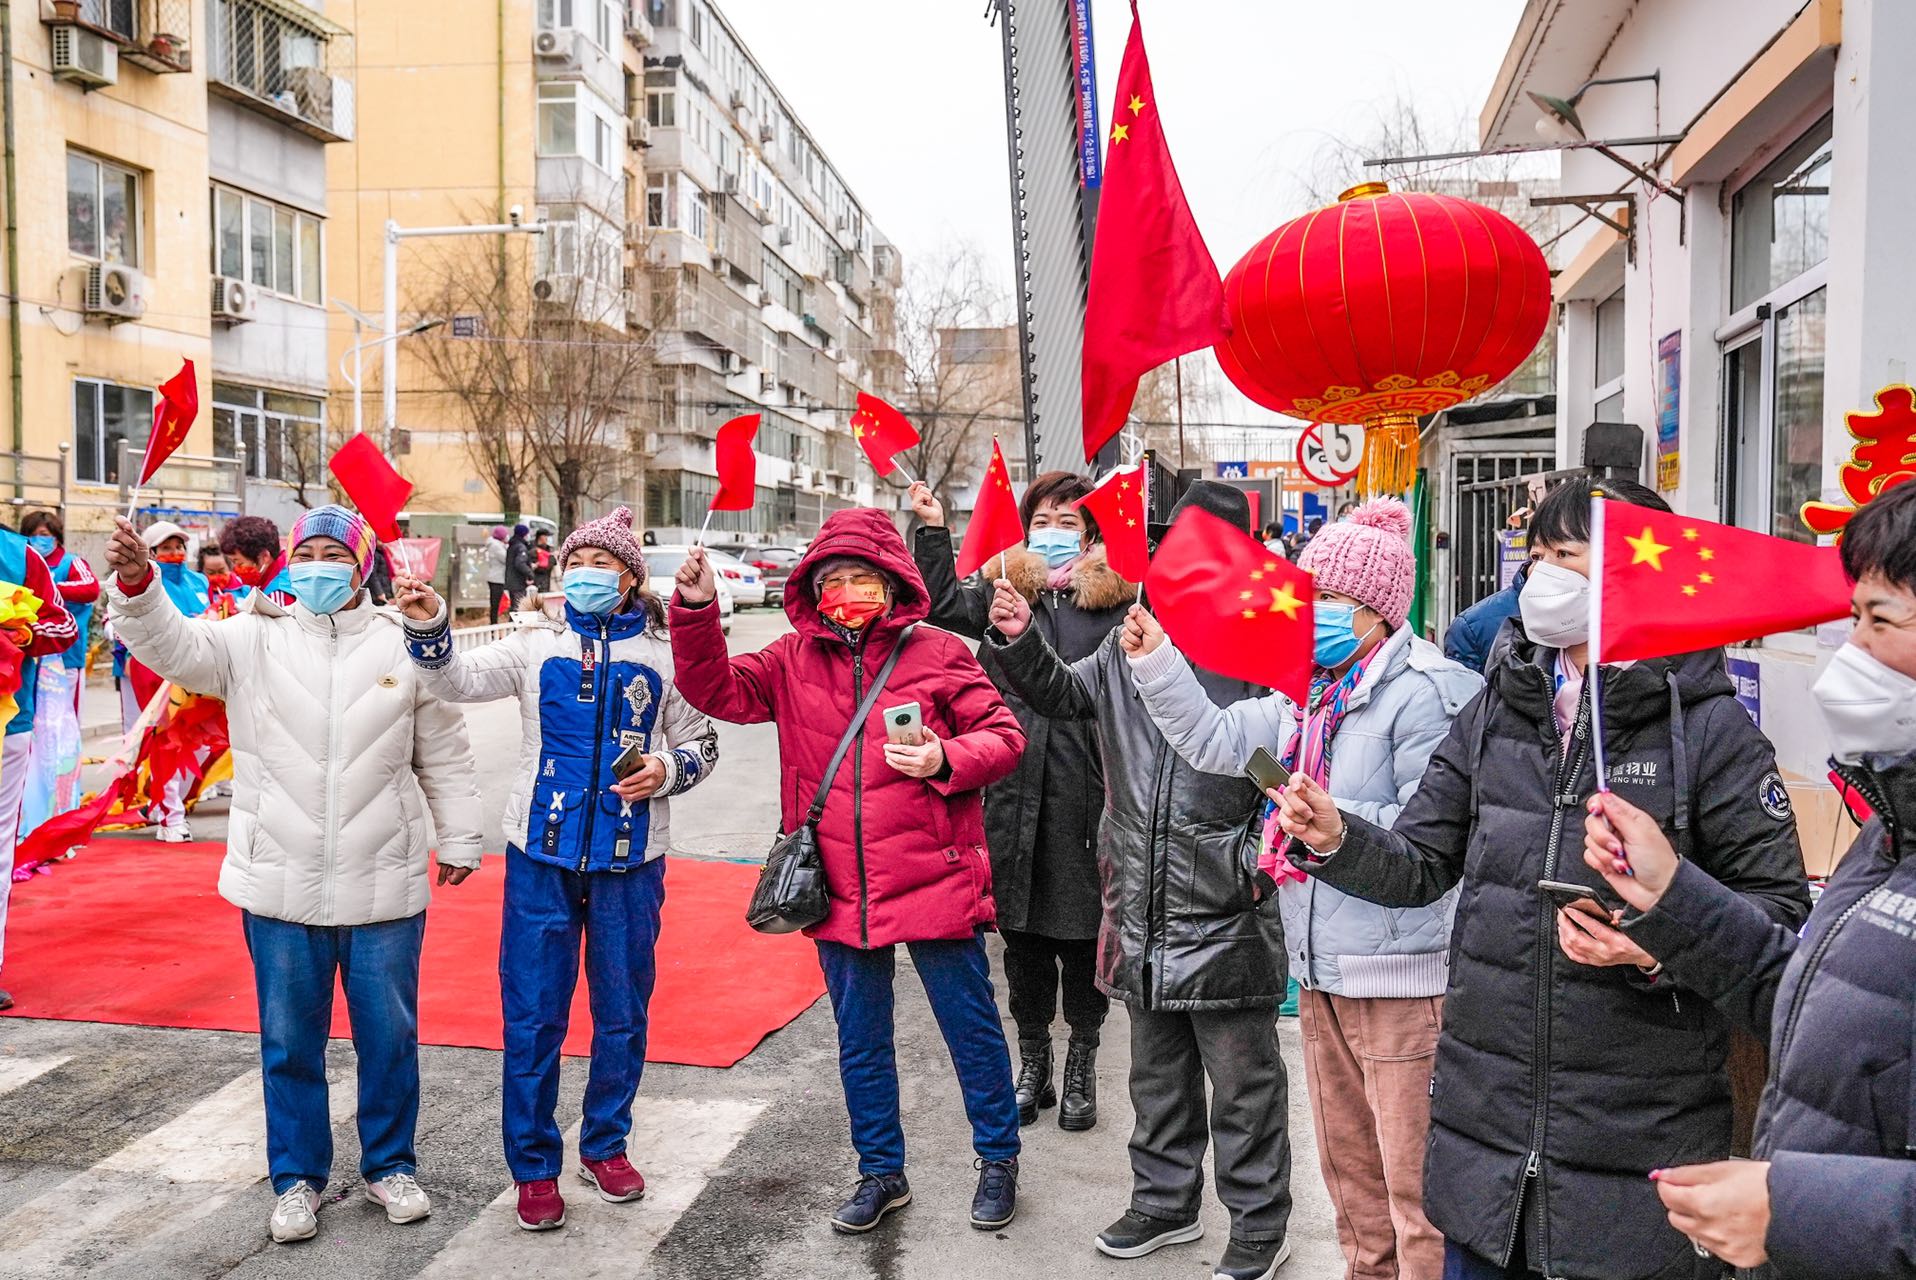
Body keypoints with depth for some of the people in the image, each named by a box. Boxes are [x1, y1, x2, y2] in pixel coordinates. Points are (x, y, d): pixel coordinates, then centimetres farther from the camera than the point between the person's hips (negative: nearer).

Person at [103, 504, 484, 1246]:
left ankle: (390, 1166, 30)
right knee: (289, 1042, 12)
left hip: (384, 886, 0)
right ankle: (296, 1177, 29)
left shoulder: (405, 646, 1)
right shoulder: (252, 640, 1)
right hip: (279, 885, 0)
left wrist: (459, 840, 6)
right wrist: (136, 585, -33)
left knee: (389, 1036, 11)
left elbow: (444, 755, 5)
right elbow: (172, 645, -15)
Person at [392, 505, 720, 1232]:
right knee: (532, 1015, 4)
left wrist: (667, 771, -12)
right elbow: (458, 681, -11)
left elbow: (700, 743, 9)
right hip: (542, 853, 0)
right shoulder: (537, 645, 3)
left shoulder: (662, 654, 2)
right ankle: (534, 1166, 20)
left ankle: (606, 1144, 31)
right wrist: (428, 627, -28)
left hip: (630, 859, 0)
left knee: (622, 1011, 12)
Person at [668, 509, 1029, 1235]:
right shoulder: (795, 660, 4)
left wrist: (946, 759, -23)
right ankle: (881, 1172, 37)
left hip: (933, 882, -3)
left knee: (971, 1026, 11)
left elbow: (1003, 735, -5)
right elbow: (716, 691, -1)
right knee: (860, 1040, 18)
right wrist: (696, 613, -13)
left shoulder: (937, 653, -5)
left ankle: (998, 1159, 34)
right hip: (841, 893, 4)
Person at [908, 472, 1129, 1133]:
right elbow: (943, 606, 3)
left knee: (1084, 930, 8)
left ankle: (1082, 1067, 26)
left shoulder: (1116, 596, 1)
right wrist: (933, 528, 0)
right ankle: (1033, 1065, 29)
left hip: (1088, 788, -2)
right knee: (1021, 932, 12)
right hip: (1015, 787, 2)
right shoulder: (1003, 587, 11)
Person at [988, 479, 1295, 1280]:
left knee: (1245, 1087, 11)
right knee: (1157, 1077, 22)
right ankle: (1165, 1200, 41)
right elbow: (1061, 696, 17)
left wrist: (1254, 860, -17)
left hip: (1227, 923, -5)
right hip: (1143, 917, 6)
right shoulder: (1131, 641, 3)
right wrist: (1019, 641, 3)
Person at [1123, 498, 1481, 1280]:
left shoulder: (1425, 693, -15)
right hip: (1322, 970, 9)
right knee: (1350, 1168, 23)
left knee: (1414, 1182, -1)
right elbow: (1217, 740, 11)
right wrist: (1156, 662, 3)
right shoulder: (1307, 694, 13)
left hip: (1401, 973, -9)